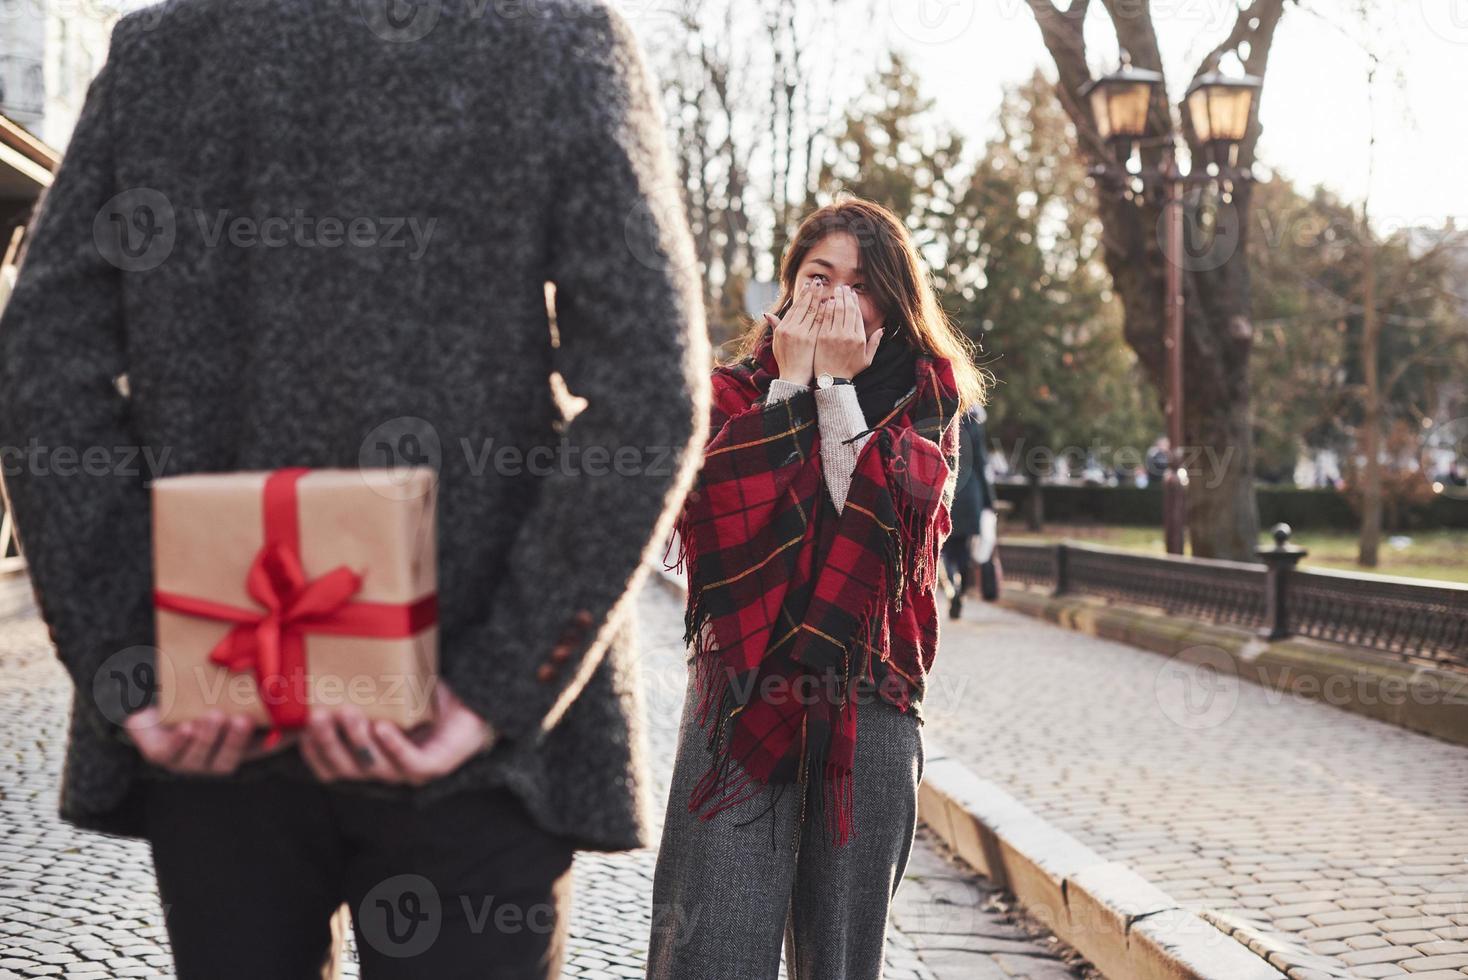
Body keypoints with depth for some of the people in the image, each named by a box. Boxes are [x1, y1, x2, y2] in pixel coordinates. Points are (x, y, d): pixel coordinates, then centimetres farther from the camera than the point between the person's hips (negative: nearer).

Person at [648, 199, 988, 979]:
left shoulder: (923, 400, 9)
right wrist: (790, 383, -7)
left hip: (866, 709, 1)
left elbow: (887, 517, -10)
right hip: (741, 696, -1)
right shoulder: (734, 391, 9)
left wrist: (837, 384, -8)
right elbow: (715, 509, -11)